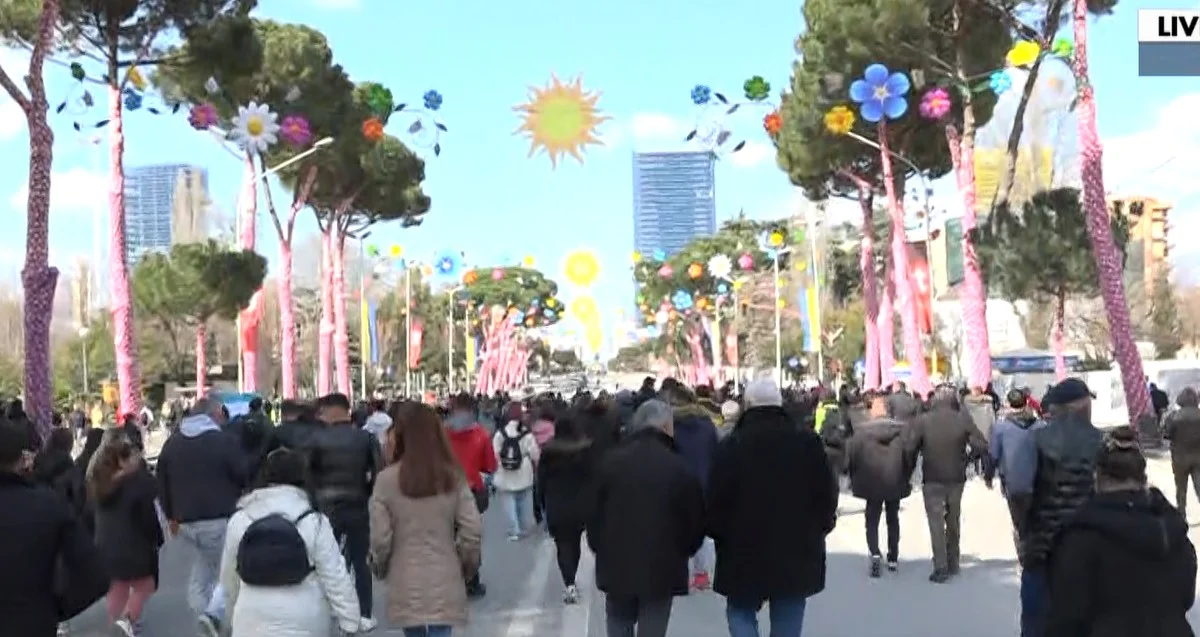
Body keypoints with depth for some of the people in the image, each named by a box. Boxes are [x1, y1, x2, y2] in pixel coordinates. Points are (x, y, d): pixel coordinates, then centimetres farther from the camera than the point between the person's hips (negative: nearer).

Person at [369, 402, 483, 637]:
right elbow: (473, 531, -6)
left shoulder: (387, 479, -10)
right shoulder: (453, 476, -5)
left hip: (405, 582, 0)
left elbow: (379, 538, -8)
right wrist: (466, 564, 13)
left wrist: (380, 568, 13)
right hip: (445, 580, 0)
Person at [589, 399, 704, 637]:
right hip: (662, 567, -2)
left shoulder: (611, 461, 0)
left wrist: (599, 548, 16)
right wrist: (682, 552, 15)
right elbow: (695, 519, -3)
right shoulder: (679, 468, -7)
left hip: (617, 564, 2)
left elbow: (595, 511, 3)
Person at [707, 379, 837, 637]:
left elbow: (716, 501, -9)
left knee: (740, 612, 18)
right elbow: (827, 495, 1)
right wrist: (817, 530, 16)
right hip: (797, 553, 2)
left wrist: (720, 535, 9)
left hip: (744, 551, -2)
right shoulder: (808, 441, -3)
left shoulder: (732, 445, -10)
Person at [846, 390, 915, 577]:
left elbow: (851, 456, -10)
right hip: (896, 483, 2)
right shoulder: (902, 429, -8)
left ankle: (875, 554, -14)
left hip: (871, 484, -2)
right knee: (893, 519, 19)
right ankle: (893, 558, 25)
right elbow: (911, 455, -3)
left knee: (872, 521, 8)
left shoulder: (861, 431, -13)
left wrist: (855, 479, 6)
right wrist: (906, 477, 11)